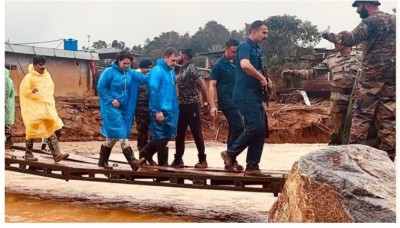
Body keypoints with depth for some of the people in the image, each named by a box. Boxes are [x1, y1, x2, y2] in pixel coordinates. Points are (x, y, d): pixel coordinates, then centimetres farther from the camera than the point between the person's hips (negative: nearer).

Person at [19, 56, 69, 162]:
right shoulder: (29, 77, -11)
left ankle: (56, 154, -3)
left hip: (47, 107, 6)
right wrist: (32, 92, -30)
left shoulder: (47, 75, 8)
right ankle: (28, 154, 17)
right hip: (34, 108, -6)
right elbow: (23, 92, -13)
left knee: (51, 130, 0)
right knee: (32, 131, 3)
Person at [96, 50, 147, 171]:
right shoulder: (109, 72, -10)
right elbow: (101, 88, -9)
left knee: (113, 135, 13)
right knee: (121, 134, -11)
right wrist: (111, 100, -14)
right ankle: (133, 162, -14)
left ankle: (103, 161, 25)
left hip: (123, 108, 7)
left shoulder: (130, 73, 5)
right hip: (111, 108, -7)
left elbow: (144, 78, -4)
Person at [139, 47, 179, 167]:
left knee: (167, 135, 16)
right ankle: (163, 164, 12)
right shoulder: (157, 71, -15)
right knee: (162, 136, 1)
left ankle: (146, 152, 31)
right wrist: (157, 111, -22)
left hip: (170, 109, 9)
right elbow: (153, 91, -19)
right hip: (161, 110, -9)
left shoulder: (171, 71, 12)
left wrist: (175, 108, 16)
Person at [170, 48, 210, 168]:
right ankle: (178, 159, 17)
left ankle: (202, 160, 6)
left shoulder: (191, 68, -10)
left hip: (191, 105, -8)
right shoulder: (181, 70, 14)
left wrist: (206, 104, -15)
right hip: (181, 106, 8)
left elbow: (203, 85, -15)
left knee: (196, 133, -1)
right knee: (179, 134, 9)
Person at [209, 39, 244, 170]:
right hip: (227, 101, -7)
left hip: (237, 100, 7)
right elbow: (212, 85, -7)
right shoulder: (218, 65, -5)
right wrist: (212, 105, -14)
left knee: (233, 129, 9)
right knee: (239, 127, -16)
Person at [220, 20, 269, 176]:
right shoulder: (245, 46, -9)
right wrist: (262, 78, -18)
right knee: (255, 127, -14)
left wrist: (262, 100, 20)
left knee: (260, 131, 5)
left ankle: (252, 167, 9)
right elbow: (245, 65, -31)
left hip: (255, 96, 9)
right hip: (245, 95, -9)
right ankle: (230, 153, 0)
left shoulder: (257, 50, 19)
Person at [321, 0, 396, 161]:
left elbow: (350, 39, -20)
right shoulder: (394, 19, 15)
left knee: (361, 114, -1)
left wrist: (327, 34, -7)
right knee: (387, 118, 6)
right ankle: (388, 156, 6)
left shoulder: (370, 21, -8)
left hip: (373, 74, -6)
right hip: (392, 75, 6)